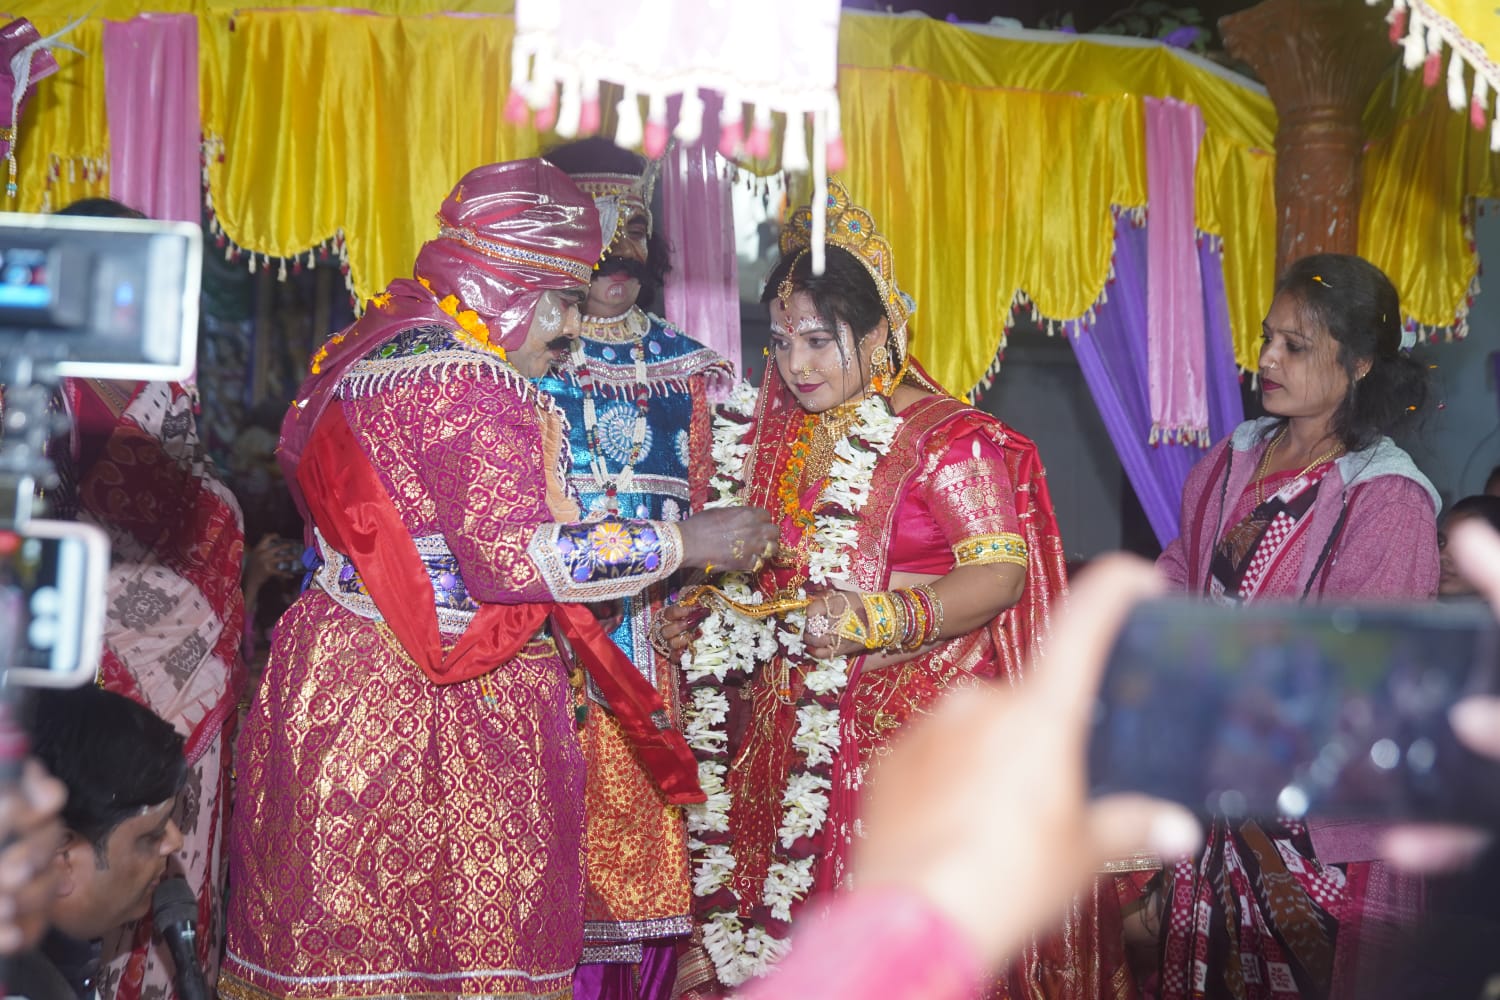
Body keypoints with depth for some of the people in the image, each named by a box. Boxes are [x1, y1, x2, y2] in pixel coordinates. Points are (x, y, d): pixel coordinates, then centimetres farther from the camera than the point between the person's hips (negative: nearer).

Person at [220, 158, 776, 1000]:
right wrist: (685, 542, -17)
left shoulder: (374, 349, 15)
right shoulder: (470, 384, -16)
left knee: (348, 931, 10)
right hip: (433, 706, -9)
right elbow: (513, 556, -23)